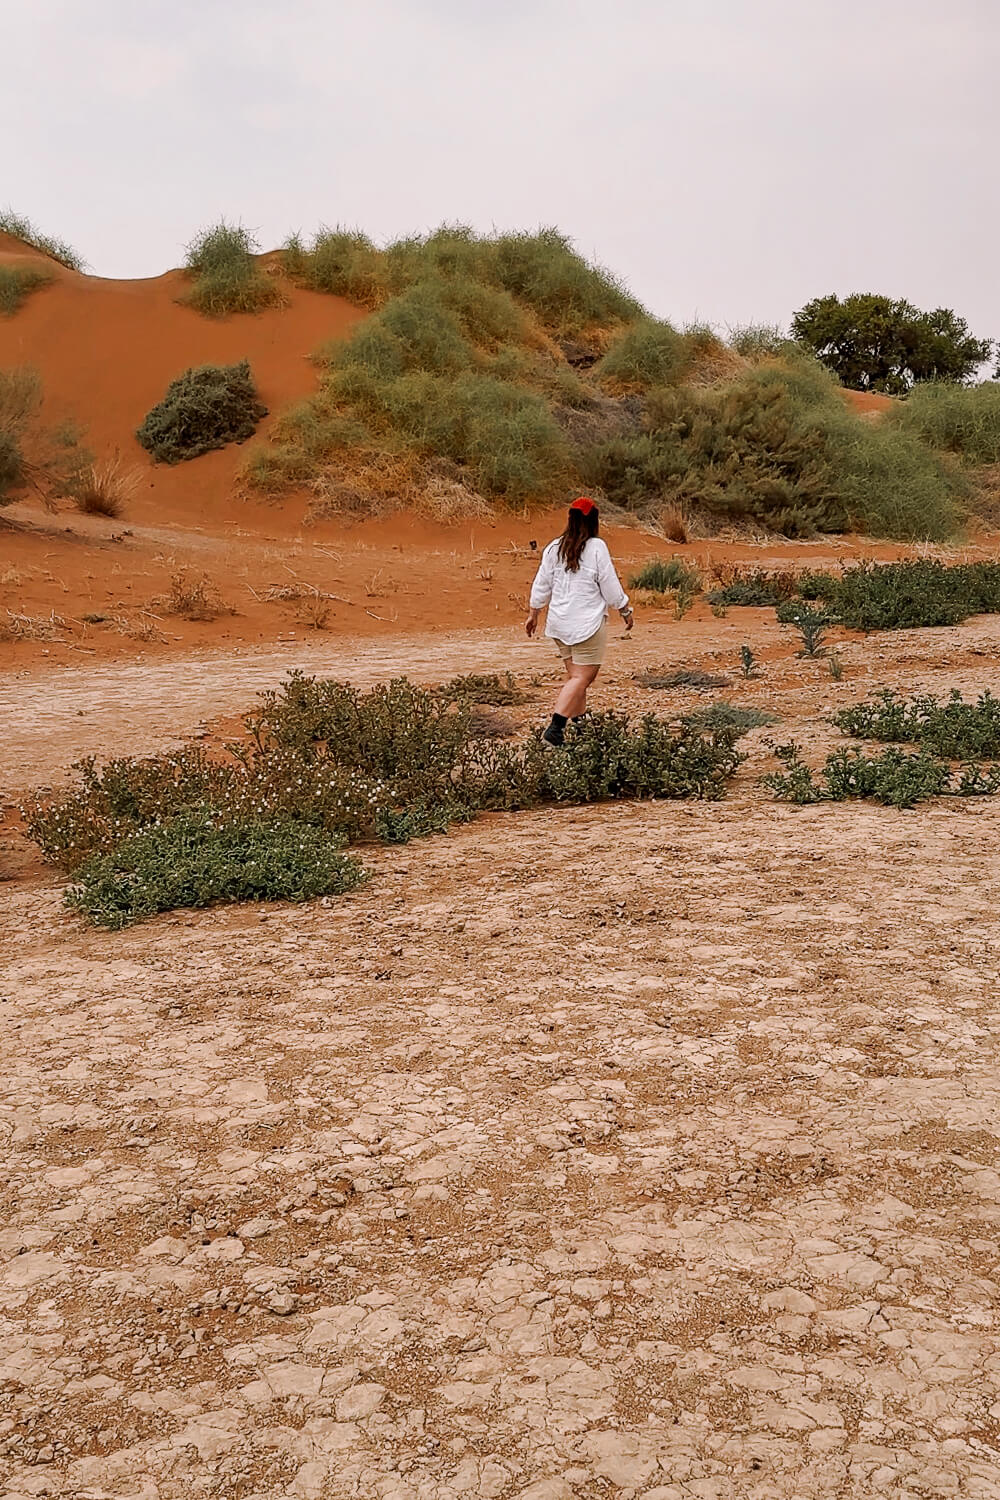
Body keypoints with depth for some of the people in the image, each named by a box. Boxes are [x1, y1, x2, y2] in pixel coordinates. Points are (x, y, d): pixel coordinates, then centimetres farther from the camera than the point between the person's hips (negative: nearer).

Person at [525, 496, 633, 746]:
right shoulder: (596, 548, -10)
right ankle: (555, 728, -16)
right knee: (581, 677, -5)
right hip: (588, 623, -6)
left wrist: (533, 614, 21)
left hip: (559, 623, 6)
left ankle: (580, 721, 25)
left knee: (575, 674, 18)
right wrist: (626, 611, 6)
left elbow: (541, 585, 10)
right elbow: (611, 587, -7)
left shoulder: (554, 548, 5)